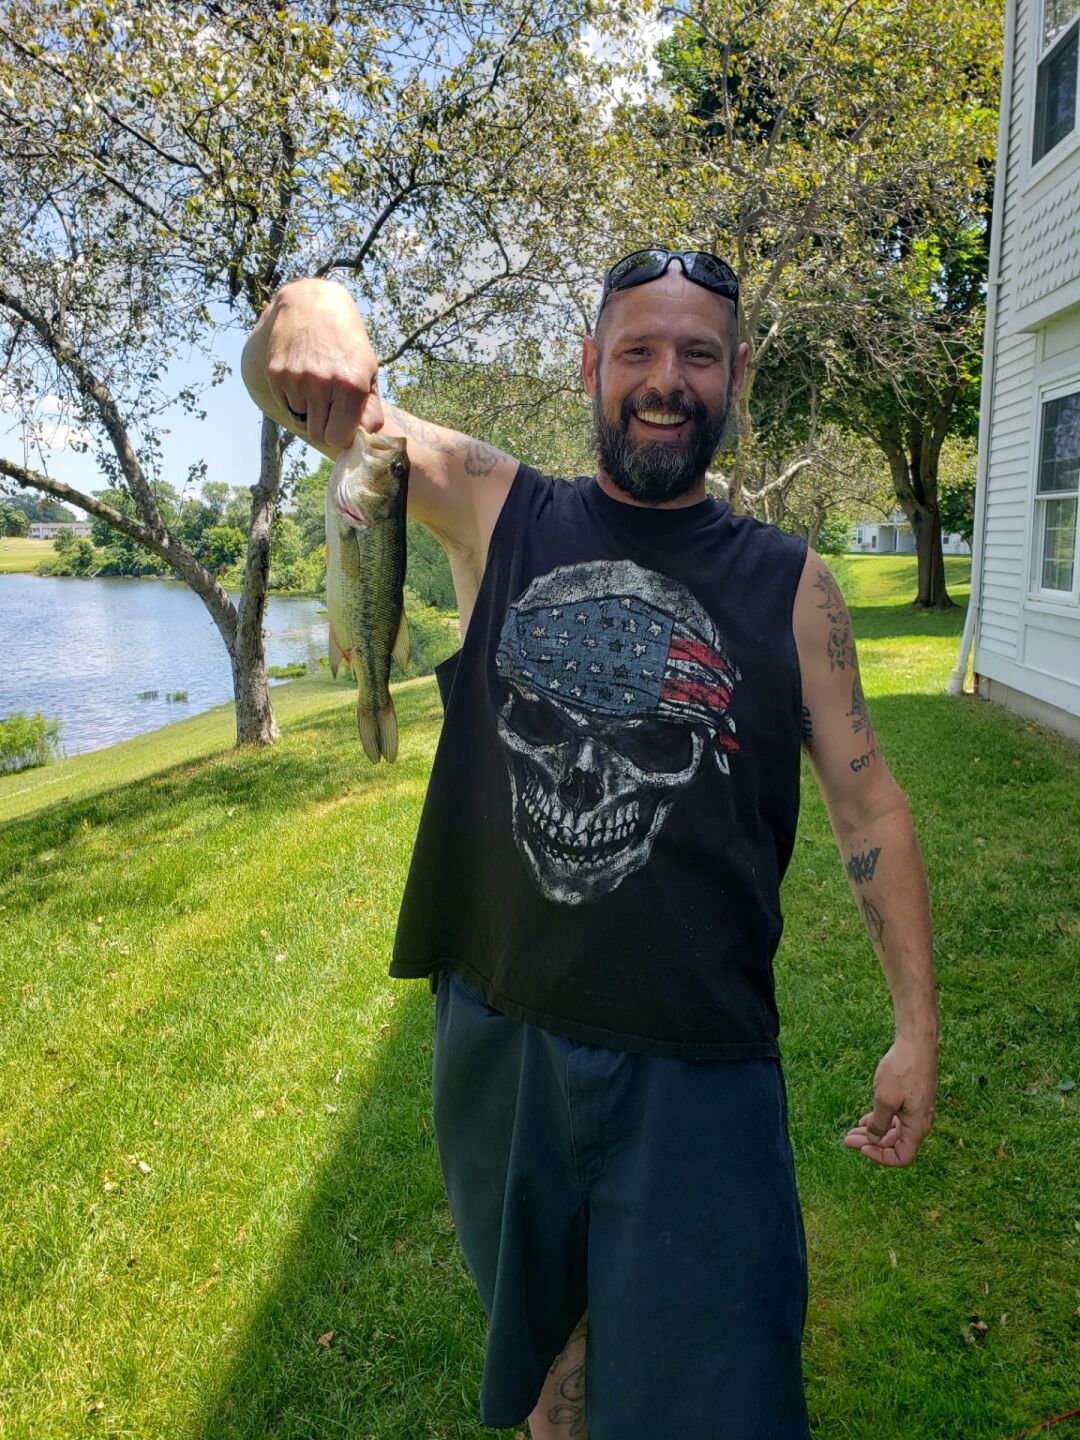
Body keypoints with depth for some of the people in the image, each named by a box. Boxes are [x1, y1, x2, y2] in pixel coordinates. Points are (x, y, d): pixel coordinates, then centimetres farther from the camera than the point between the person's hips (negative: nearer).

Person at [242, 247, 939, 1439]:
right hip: (496, 1035, 2)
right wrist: (311, 313, -26)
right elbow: (279, 371, -2)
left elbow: (866, 801, 3)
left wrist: (917, 1025, 0)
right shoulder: (496, 511, 0)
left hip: (696, 1067, -2)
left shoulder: (789, 585, -2)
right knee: (540, 1340, 26)